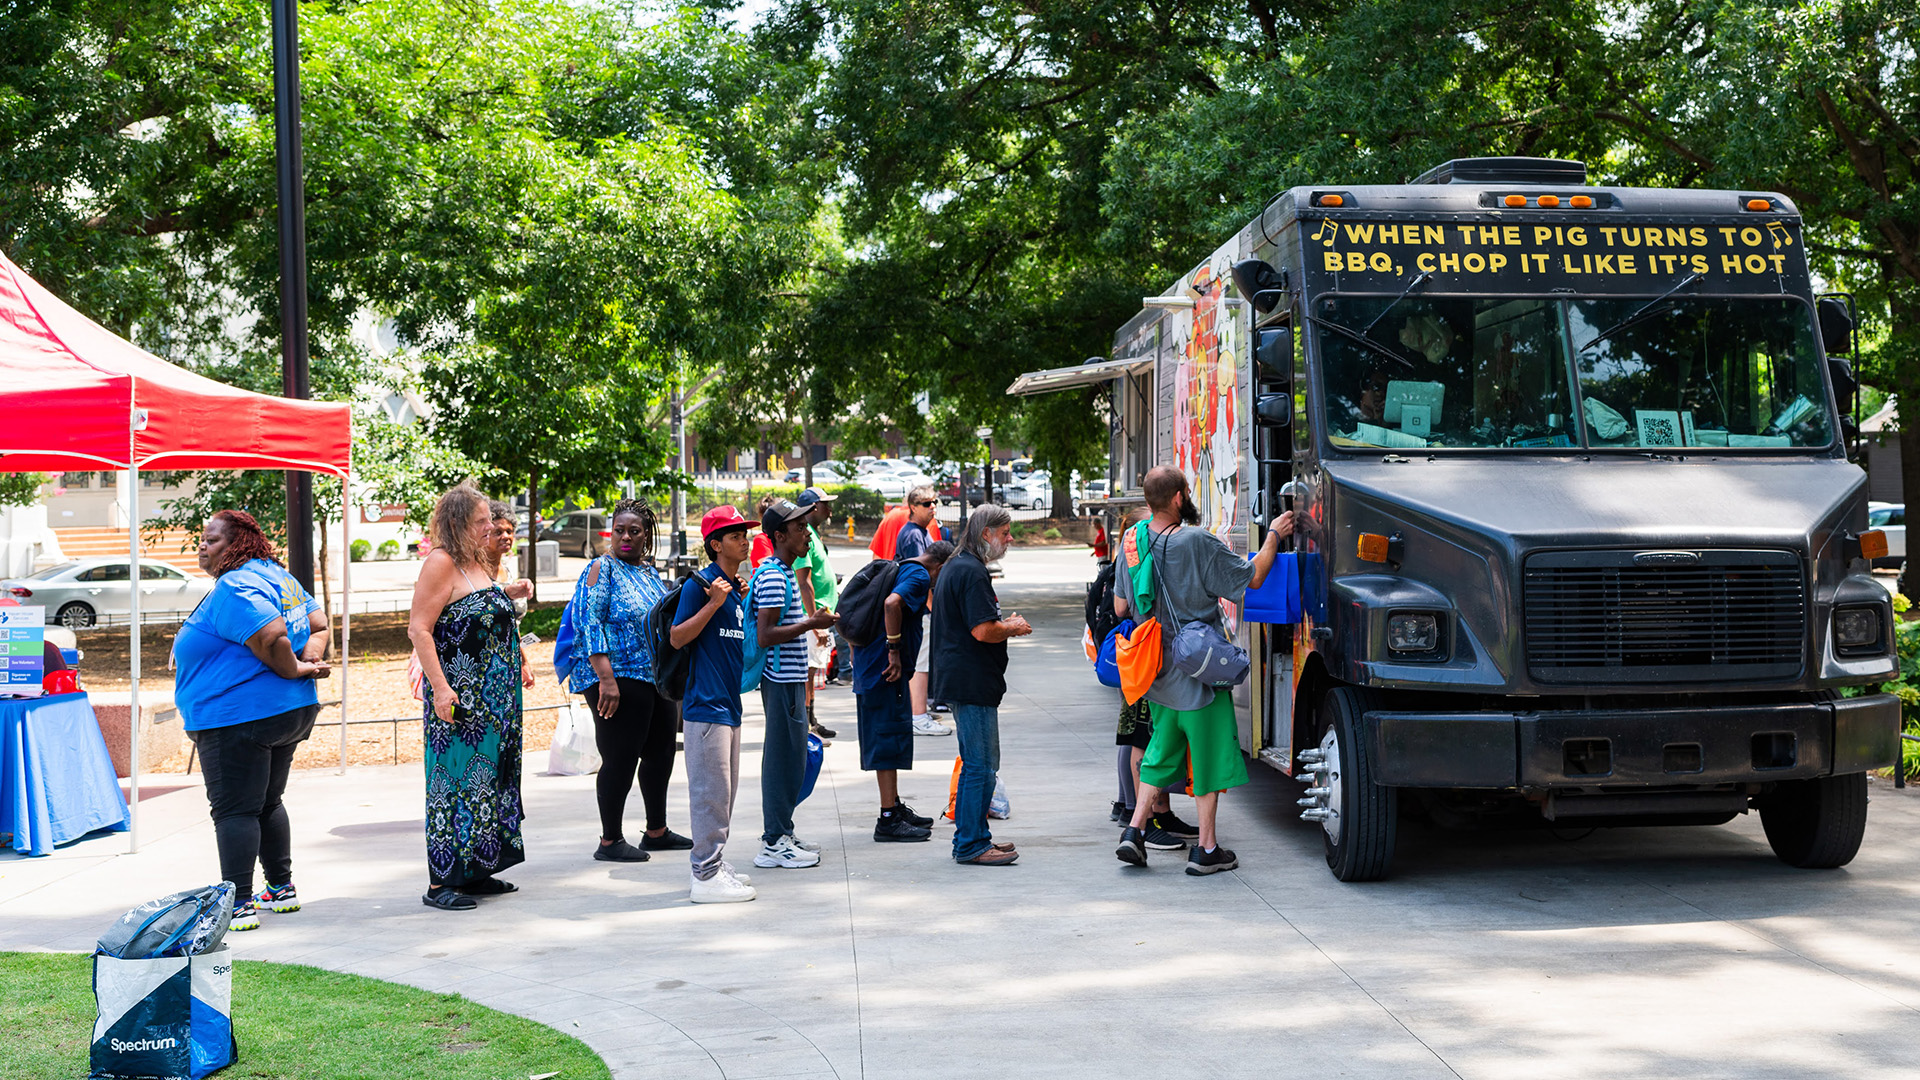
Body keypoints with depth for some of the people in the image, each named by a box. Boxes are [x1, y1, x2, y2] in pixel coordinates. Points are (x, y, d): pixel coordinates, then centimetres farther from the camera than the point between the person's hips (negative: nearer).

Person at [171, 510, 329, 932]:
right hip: (291, 712, 10)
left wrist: (293, 670, -15)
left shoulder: (235, 587, -18)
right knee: (267, 803, 21)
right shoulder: (277, 576, 13)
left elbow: (271, 635, -31)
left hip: (238, 717, -10)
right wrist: (310, 662, 2)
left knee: (234, 812, -4)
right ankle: (282, 890, 28)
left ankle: (238, 905, -4)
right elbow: (318, 622, 16)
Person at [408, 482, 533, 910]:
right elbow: (419, 629, -19)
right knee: (455, 782, -7)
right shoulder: (441, 564, -13)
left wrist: (516, 666, 20)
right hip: (458, 698, -9)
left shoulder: (477, 562, 14)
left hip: (493, 695, 9)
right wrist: (440, 687, -25)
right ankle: (440, 882, -3)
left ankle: (475, 871, 19)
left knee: (488, 776, 12)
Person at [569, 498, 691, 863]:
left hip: (658, 680, 8)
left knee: (660, 754, 13)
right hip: (619, 679, -8)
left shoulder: (650, 571, 15)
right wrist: (606, 678, -23)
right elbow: (589, 623, -15)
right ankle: (609, 842, 3)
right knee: (620, 760, -5)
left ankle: (657, 831, 26)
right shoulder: (602, 569, -7)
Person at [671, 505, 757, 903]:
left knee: (725, 790, 14)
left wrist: (745, 604, 11)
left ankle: (715, 864, 23)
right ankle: (707, 876, -3)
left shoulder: (736, 587, 15)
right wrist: (714, 603, -21)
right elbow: (677, 638, -15)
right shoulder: (700, 584, -10)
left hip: (729, 703, 9)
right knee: (710, 791, -7)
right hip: (706, 705, -9)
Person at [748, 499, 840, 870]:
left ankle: (781, 833, 22)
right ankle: (774, 843, -1)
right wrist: (811, 623, -20)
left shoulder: (781, 573, 15)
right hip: (782, 680, -11)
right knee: (785, 758, -6)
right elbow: (765, 636, -24)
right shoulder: (773, 578, -17)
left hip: (788, 679, 11)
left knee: (787, 757, 15)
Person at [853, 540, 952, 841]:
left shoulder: (900, 568, 19)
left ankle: (894, 806, 28)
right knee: (890, 740, -6)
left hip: (868, 666, 10)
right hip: (885, 670, -10)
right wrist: (895, 650, -23)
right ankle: (888, 821, -3)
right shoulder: (920, 576, -12)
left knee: (890, 738, 18)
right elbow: (892, 603, -31)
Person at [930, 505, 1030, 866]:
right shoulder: (972, 572, -17)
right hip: (973, 682, -11)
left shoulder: (953, 567, 17)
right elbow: (983, 630, -24)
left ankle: (972, 837, 24)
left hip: (958, 678, 11)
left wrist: (1004, 623, 15)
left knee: (976, 763, 17)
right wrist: (1013, 628, -6)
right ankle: (971, 845, -2)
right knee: (981, 765, -6)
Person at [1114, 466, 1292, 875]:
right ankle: (1206, 849, 10)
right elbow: (1252, 578, -10)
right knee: (1209, 754, 5)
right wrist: (1274, 535, 4)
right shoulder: (1198, 543, -20)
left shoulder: (1132, 541, 0)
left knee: (1163, 751, 19)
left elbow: (1121, 606, 9)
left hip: (1156, 670, 6)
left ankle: (1135, 830, 12)